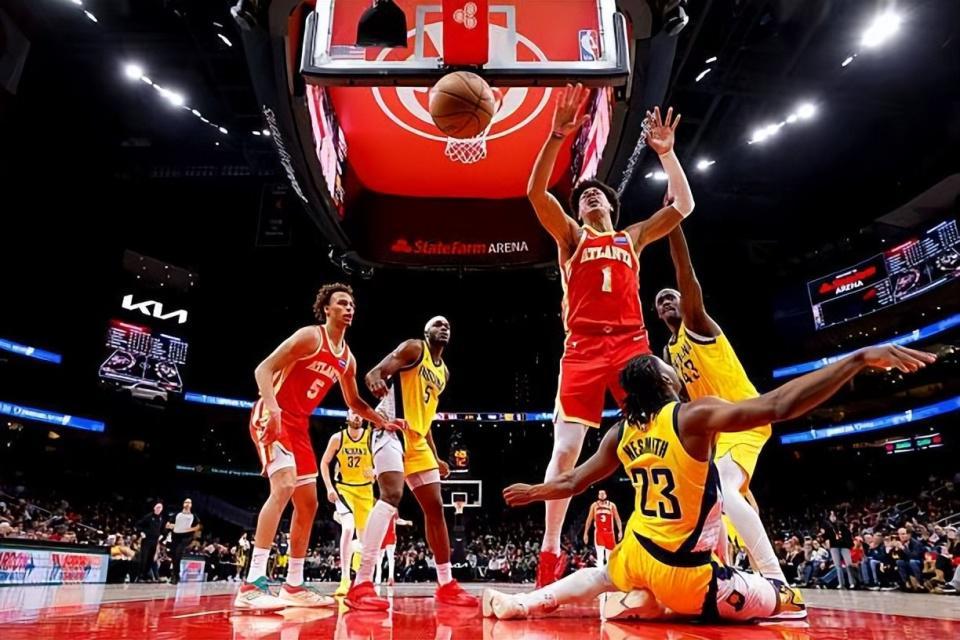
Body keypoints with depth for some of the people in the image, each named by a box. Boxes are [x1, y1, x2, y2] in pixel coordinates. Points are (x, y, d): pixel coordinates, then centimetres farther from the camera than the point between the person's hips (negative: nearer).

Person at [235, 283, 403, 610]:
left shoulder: (347, 359, 11)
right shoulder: (310, 336, -12)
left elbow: (354, 402, 23)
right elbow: (263, 368, -18)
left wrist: (383, 421, 10)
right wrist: (272, 407, -33)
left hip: (299, 425, 9)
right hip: (273, 417, -9)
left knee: (308, 505, 8)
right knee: (284, 487, -27)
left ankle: (293, 585, 19)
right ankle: (252, 583, -26)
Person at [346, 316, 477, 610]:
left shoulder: (444, 372, 20)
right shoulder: (414, 348, -2)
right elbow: (375, 372, -14)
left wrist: (435, 457, 22)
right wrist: (376, 381, -40)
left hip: (417, 439, 9)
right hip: (392, 429, -9)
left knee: (435, 507, 7)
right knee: (392, 496, -25)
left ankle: (446, 585, 17)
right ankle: (361, 585, -23)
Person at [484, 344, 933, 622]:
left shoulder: (620, 434, 1)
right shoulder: (695, 416, -17)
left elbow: (571, 483, 9)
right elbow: (779, 406, -29)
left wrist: (531, 492, 28)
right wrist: (860, 358, -27)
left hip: (636, 553, 5)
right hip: (684, 569, -4)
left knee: (603, 575, 36)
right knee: (785, 602, 16)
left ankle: (522, 602, 13)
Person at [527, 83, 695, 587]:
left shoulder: (633, 237, 22)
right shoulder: (569, 236, 15)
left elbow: (683, 206, 13)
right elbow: (536, 192, -1)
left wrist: (665, 152, 7)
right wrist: (558, 135, -10)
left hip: (632, 345, 2)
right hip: (583, 349, -2)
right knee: (565, 450, -6)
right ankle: (548, 555, 4)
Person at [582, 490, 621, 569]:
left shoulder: (612, 505, 5)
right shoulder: (594, 505, 5)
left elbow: (617, 519, 4)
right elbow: (589, 520, 9)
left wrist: (620, 531, -8)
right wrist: (586, 533, 6)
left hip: (609, 532, 1)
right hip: (599, 532, -1)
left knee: (609, 556, 7)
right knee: (600, 556, -14)